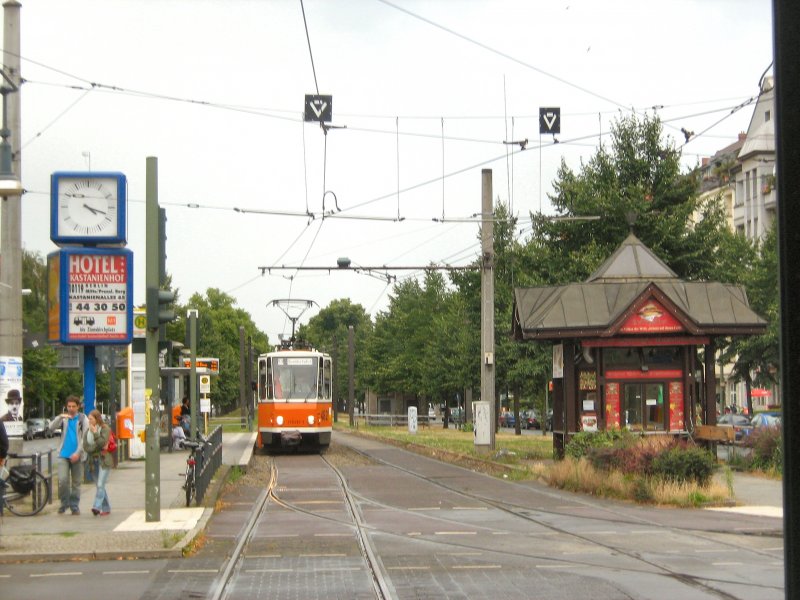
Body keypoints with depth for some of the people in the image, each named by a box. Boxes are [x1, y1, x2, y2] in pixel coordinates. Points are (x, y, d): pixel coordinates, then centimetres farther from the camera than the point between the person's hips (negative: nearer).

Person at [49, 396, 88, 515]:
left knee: (76, 483, 4)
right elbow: (51, 428, -5)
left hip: (77, 456, 0)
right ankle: (64, 503, 5)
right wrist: (60, 417, -20)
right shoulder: (63, 419, 9)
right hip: (63, 455, 0)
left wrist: (78, 452, -11)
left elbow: (85, 437, -1)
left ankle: (75, 506, 14)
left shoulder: (82, 419, 4)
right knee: (63, 480, -13)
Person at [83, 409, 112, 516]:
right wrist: (99, 447, -11)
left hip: (104, 460, -6)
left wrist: (95, 433, -17)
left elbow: (102, 442, -17)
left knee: (100, 485, -15)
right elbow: (86, 447, 3)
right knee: (100, 486, 9)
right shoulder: (88, 431, 10)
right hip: (94, 460, 6)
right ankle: (106, 508, 16)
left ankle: (97, 506, -22)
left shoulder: (105, 429, -5)